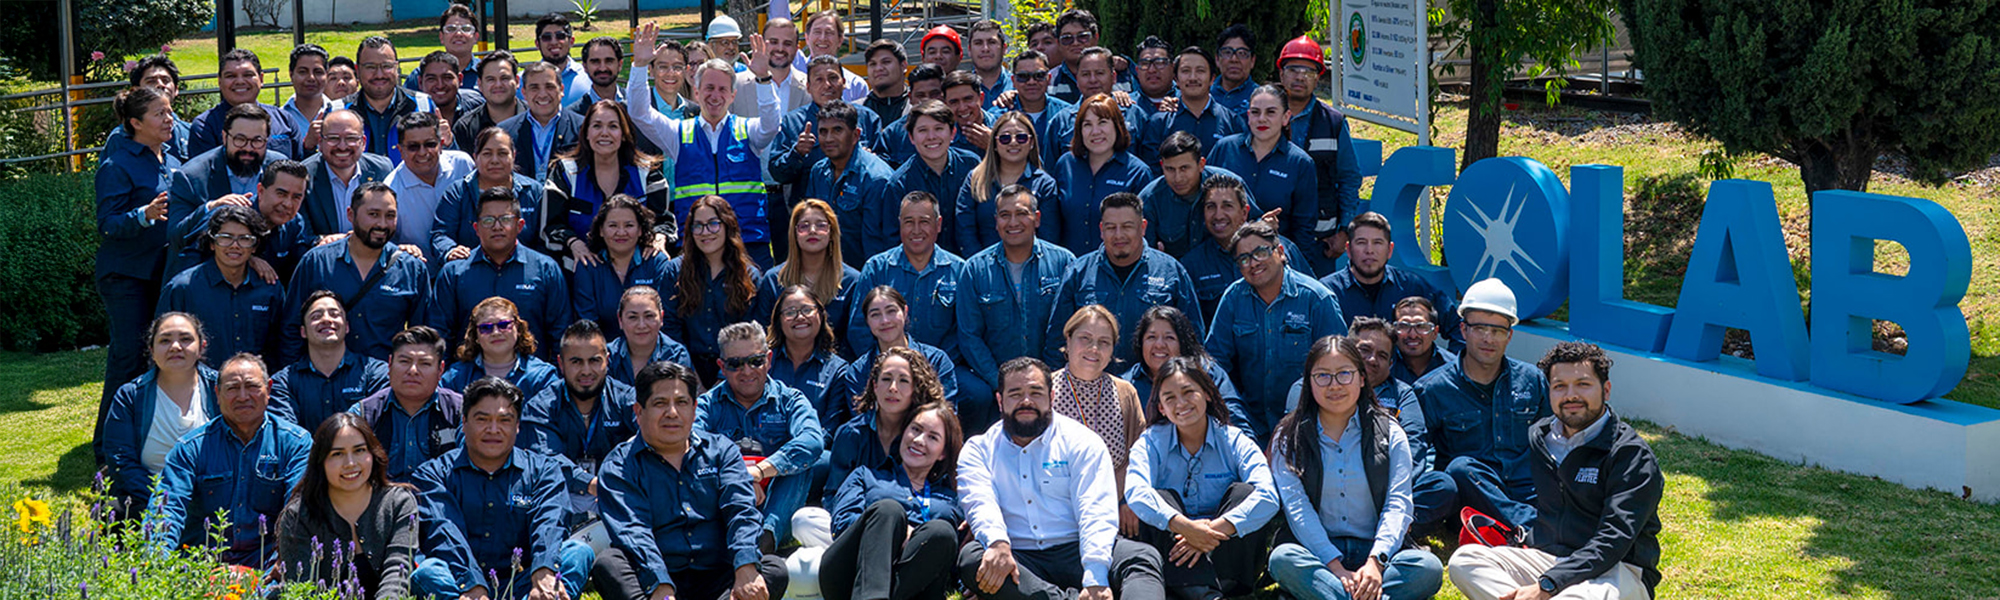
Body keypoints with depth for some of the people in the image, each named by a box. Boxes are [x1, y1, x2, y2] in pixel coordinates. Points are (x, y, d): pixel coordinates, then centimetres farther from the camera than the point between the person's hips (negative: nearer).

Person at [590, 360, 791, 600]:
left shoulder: (721, 451, 14)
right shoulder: (619, 467, 6)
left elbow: (741, 511, -2)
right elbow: (632, 530, -11)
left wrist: (746, 570, -23)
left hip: (716, 580, 2)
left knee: (775, 569, -25)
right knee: (608, 564, -29)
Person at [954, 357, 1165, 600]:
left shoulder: (1081, 441, 9)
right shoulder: (979, 449, 14)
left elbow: (1096, 512, -4)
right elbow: (980, 502, -5)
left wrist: (1095, 579, -22)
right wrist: (997, 543, -31)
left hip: (1075, 551, 0)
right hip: (1018, 557, 0)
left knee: (1143, 557, -26)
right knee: (970, 556, -31)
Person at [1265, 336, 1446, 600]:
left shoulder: (1390, 434, 9)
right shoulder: (1289, 438, 6)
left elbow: (1398, 504, -2)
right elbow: (1297, 508, -5)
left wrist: (1375, 562, -20)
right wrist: (1335, 567, -20)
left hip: (1376, 551, 1)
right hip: (1317, 554, -1)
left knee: (1429, 568, -29)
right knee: (1282, 559, -33)